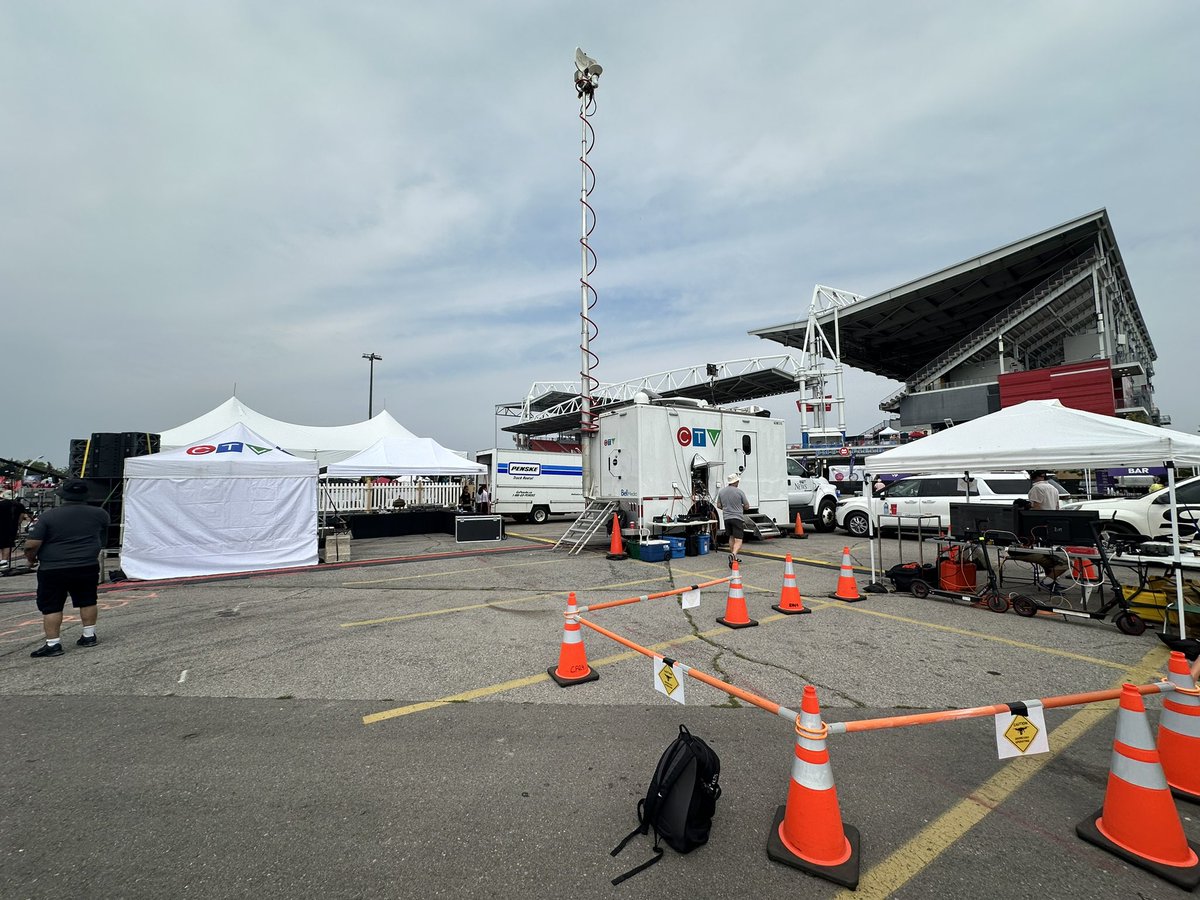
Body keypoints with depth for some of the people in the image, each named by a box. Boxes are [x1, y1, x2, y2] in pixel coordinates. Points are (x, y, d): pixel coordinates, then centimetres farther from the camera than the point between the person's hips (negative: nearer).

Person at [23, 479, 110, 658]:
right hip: (88, 567, 3)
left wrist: (31, 559, 7)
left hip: (53, 570, -2)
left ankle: (53, 644, 6)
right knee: (87, 601, 15)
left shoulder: (48, 516, -8)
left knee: (51, 607, 6)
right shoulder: (99, 514, 1)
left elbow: (31, 545, -11)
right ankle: (89, 636, 19)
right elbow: (103, 538, 16)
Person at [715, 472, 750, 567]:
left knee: (731, 537, 22)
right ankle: (733, 554, -31)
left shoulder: (721, 491, 3)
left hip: (726, 518, 5)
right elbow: (747, 506, -2)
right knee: (738, 540, -7)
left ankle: (734, 557, 29)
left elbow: (718, 505, 12)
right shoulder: (740, 492, -9)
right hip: (738, 518, -5)